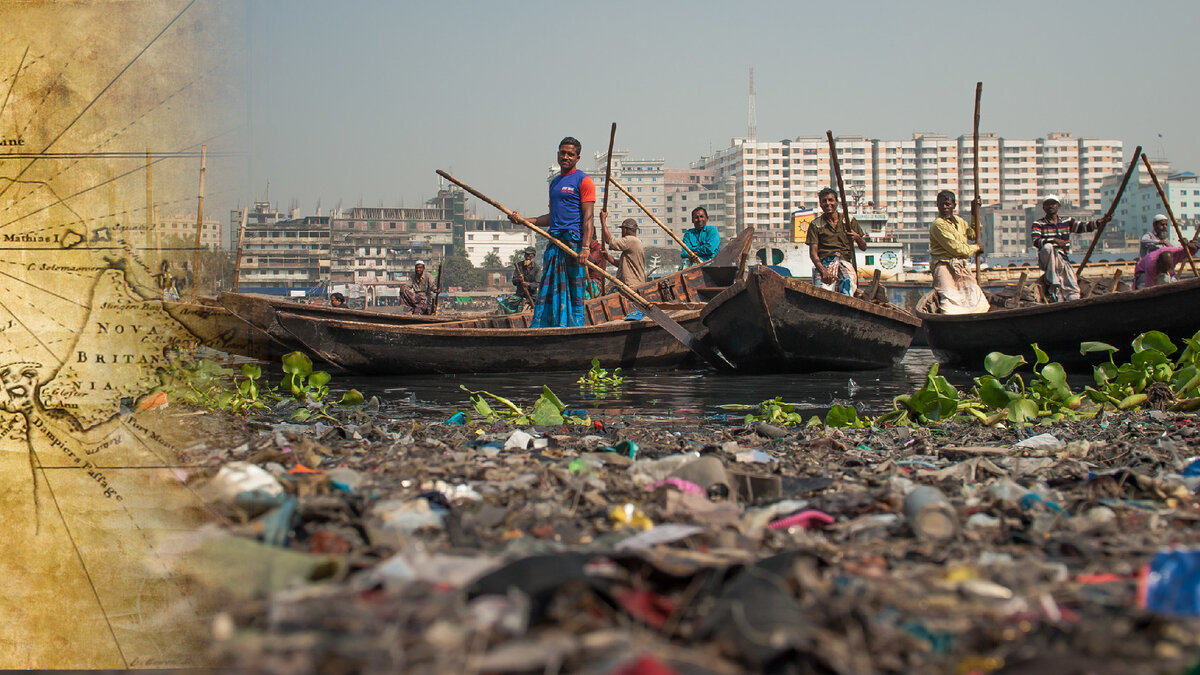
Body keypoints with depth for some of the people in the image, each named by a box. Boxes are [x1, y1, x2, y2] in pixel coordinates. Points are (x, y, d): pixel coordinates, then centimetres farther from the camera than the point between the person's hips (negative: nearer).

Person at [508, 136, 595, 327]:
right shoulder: (554, 182, 22)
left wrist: (585, 247, -20)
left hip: (574, 241, -7)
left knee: (575, 291, -6)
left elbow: (587, 217, -10)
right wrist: (523, 220, 17)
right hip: (555, 242, 7)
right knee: (549, 289, 4)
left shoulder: (583, 181, -1)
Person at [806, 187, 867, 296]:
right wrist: (823, 271, -15)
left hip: (846, 261, 1)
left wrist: (857, 237, -5)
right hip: (824, 263, -1)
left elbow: (863, 247, 19)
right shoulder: (815, 224, 12)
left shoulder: (849, 221, 17)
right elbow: (813, 253, 3)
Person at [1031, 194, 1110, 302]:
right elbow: (1036, 241, -12)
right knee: (1048, 247, -37)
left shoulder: (1067, 222, 17)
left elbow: (1084, 226, 5)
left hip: (1063, 260, 3)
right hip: (1045, 260, -3)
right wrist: (1054, 240, -25)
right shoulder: (1038, 224, 5)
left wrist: (1101, 221, -11)